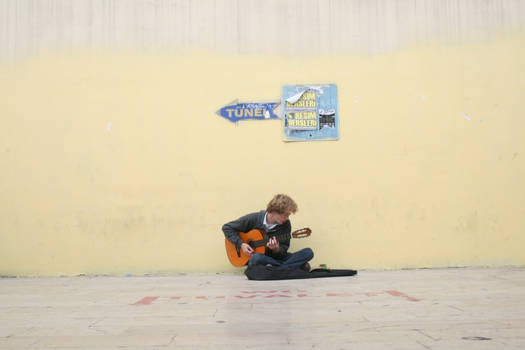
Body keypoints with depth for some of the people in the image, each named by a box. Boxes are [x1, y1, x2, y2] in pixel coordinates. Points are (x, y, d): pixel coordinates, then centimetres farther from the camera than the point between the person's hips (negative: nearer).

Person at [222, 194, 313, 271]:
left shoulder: (286, 225, -5)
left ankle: (274, 269, -29)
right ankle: (298, 266, -26)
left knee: (308, 252, -17)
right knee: (257, 258, -42)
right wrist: (241, 244, -15)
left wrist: (276, 250, -27)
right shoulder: (253, 219, -12)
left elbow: (284, 250, -3)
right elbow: (227, 227, -4)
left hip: (276, 258, 3)